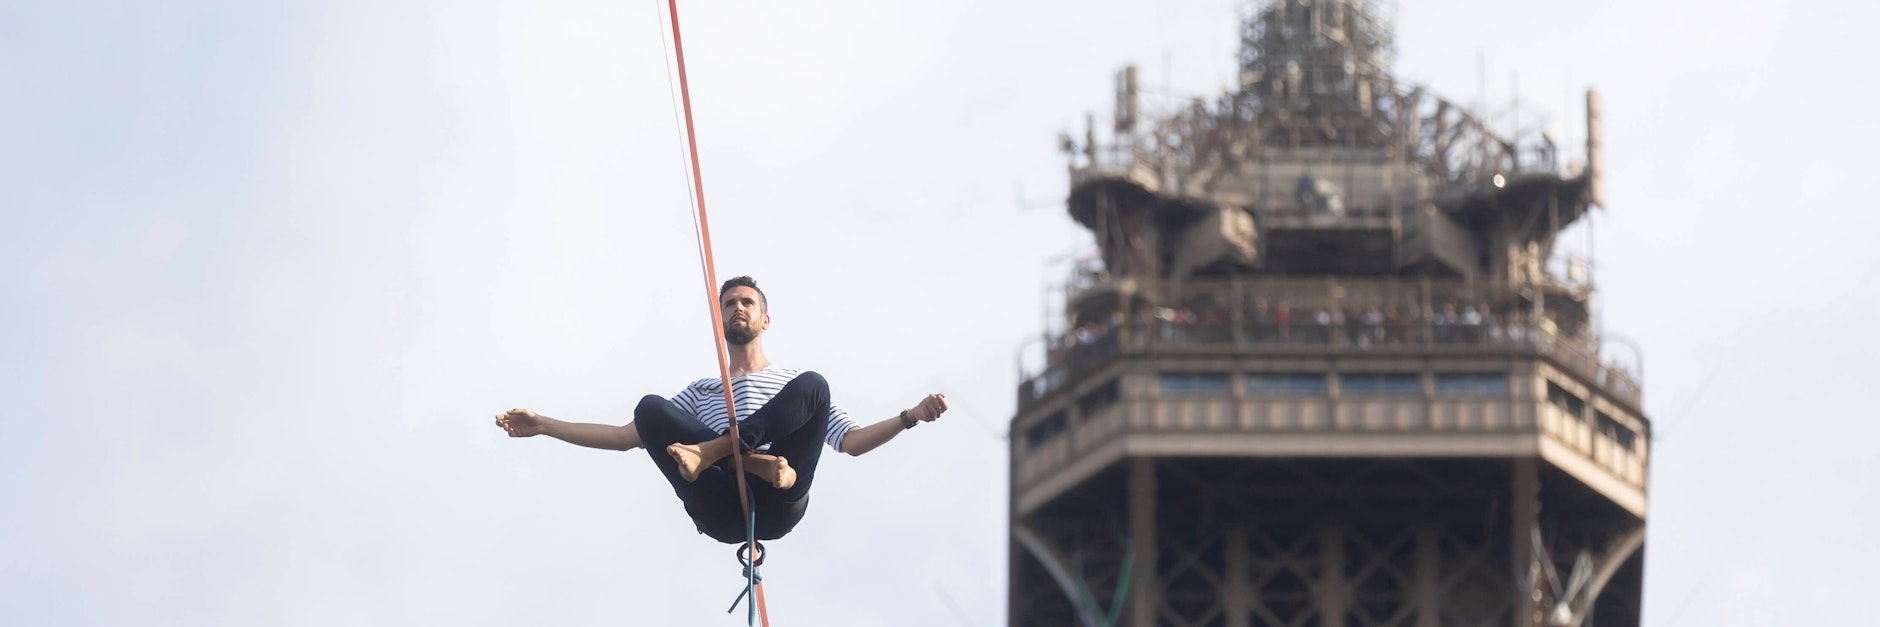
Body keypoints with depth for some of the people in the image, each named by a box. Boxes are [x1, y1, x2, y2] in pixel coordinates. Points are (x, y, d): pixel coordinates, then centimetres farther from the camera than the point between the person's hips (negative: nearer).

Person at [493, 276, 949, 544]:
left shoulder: (795, 384, 32)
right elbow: (626, 437, 30)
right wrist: (543, 426, 23)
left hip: (777, 506, -1)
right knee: (651, 408, -16)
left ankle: (712, 451, -35)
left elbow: (851, 442, 20)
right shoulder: (701, 392, 36)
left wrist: (910, 417, 4)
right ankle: (758, 462, -38)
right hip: (721, 511, 1)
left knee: (813, 385, -16)